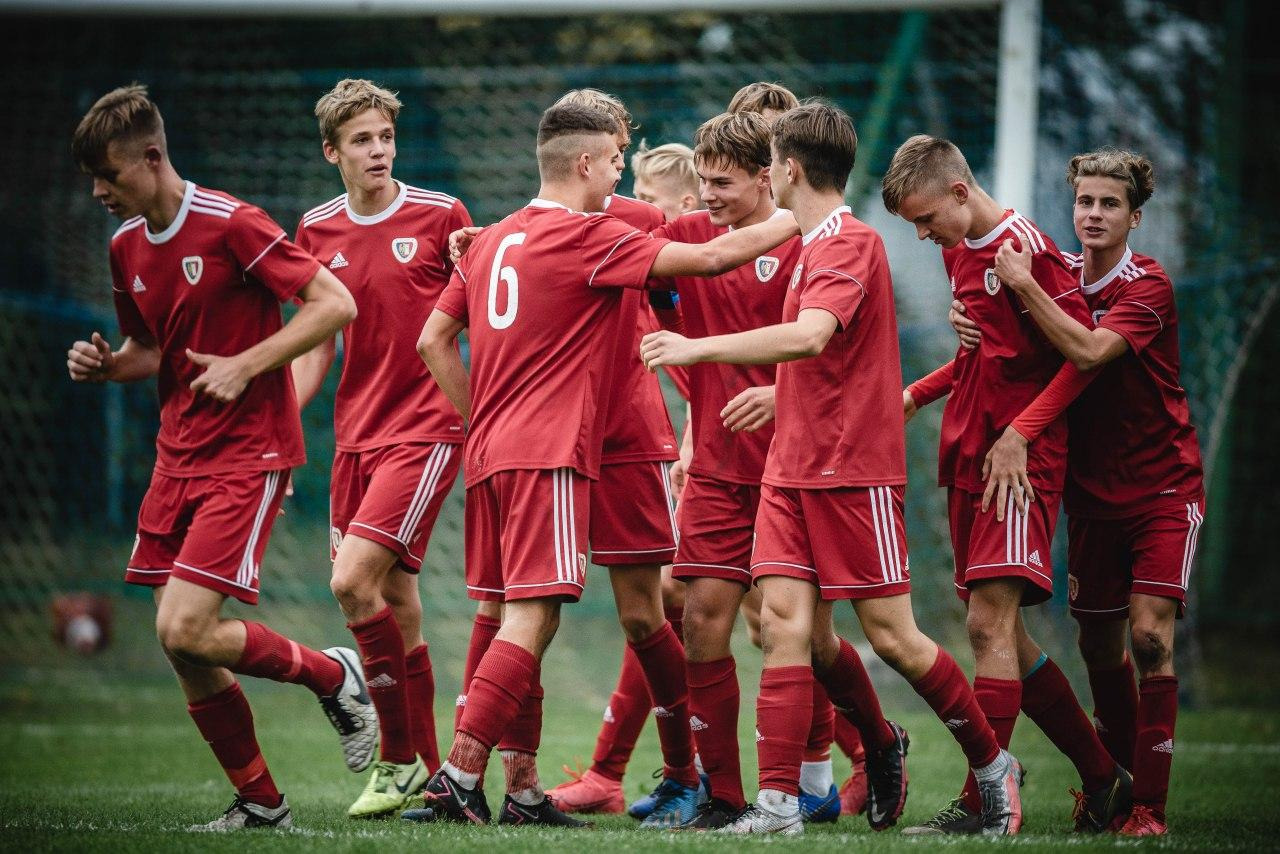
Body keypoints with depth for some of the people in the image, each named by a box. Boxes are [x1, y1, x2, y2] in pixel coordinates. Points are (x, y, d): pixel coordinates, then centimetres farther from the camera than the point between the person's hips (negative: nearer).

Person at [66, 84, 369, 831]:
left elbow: (336, 304, -15)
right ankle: (260, 802, 17)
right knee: (182, 647, 3)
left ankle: (334, 677, 7)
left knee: (186, 631, -17)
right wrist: (107, 365, 1)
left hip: (248, 453, -8)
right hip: (179, 453, 8)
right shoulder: (127, 246, 9)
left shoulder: (230, 226, -15)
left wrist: (245, 365, -20)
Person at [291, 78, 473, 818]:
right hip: (357, 432, 5)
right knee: (394, 601, 6)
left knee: (354, 578, -18)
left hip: (427, 429, -5)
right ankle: (428, 774, 14)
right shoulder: (317, 232, 9)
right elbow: (315, 352, 15)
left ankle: (400, 756, -7)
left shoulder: (440, 216, -3)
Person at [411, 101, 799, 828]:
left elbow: (434, 342, 18)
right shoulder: (588, 236, -7)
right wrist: (795, 222, 1)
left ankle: (523, 790, 9)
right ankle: (459, 775, -19)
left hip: (492, 452, 9)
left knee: (520, 618, 10)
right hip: (549, 455, -9)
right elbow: (709, 257, -10)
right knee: (532, 619, -11)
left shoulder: (492, 241, 16)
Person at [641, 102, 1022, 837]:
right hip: (793, 467, 8)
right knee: (788, 622, -2)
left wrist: (697, 348, -34)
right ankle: (779, 800, 2)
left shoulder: (850, 245, -16)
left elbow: (808, 337, -32)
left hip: (854, 469, -8)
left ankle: (993, 763, 17)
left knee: (890, 634, 0)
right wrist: (777, 396, 32)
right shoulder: (816, 246, 14)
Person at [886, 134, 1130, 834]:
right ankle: (1102, 777, 22)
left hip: (1020, 464, -9)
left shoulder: (1026, 249, -11)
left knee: (990, 622, -15)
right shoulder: (958, 252, 16)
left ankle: (980, 804, -17)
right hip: (968, 460, 9)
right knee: (998, 630, 10)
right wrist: (920, 394, 16)